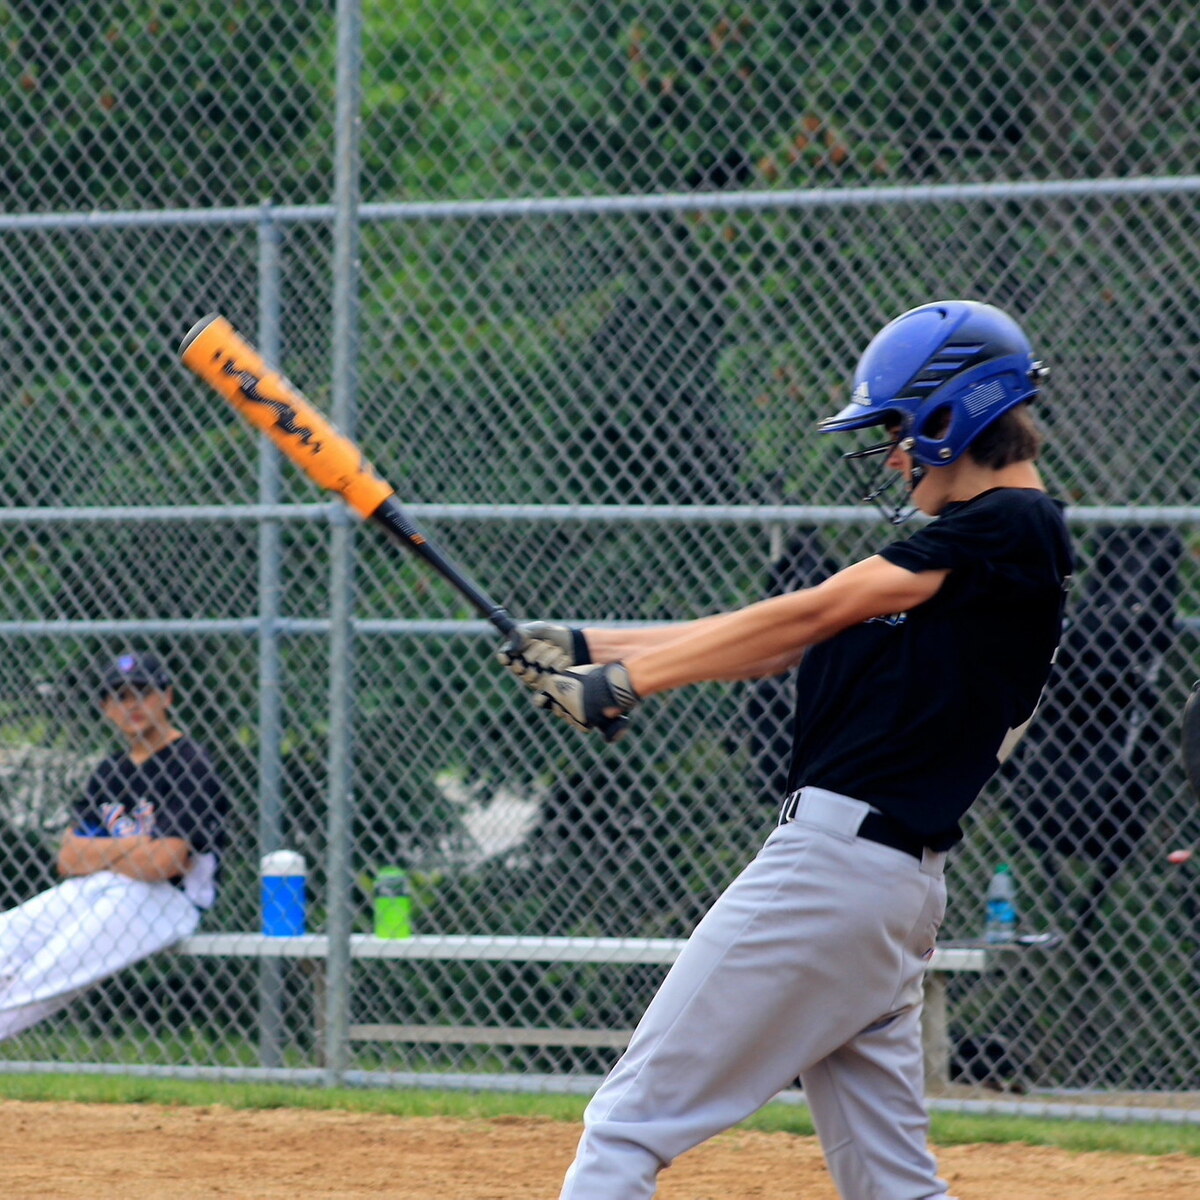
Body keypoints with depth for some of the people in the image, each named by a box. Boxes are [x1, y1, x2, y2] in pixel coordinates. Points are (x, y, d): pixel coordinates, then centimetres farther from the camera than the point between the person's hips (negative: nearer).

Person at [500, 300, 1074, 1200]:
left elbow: (809, 616, -12)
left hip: (836, 856, -10)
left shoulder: (1015, 532, -10)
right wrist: (590, 648, 12)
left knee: (630, 1122, -7)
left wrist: (625, 680, -10)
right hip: (898, 884, 10)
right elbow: (786, 647, 18)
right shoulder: (965, 550, 21)